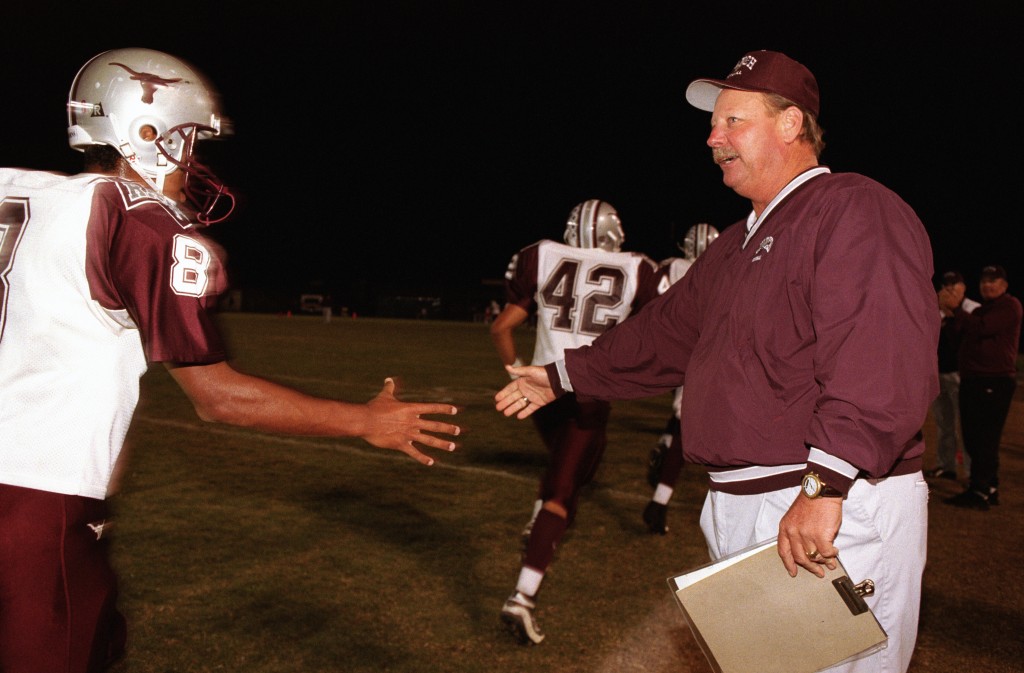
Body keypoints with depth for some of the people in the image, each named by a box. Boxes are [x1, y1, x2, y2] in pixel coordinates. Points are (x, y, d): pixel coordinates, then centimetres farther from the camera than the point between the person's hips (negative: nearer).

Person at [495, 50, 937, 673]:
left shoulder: (854, 209, -12)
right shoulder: (738, 245, 20)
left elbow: (879, 357, -26)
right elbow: (665, 334, 27)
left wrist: (825, 484, -32)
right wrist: (562, 377, 30)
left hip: (837, 510, -9)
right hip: (737, 511, 9)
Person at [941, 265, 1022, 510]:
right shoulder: (980, 310, 25)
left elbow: (981, 328, -19)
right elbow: (960, 335, 17)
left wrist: (956, 308, -17)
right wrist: (949, 313, 2)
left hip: (995, 382, -9)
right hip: (972, 380, 9)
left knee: (984, 439, -12)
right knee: (972, 438, 11)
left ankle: (979, 493, -12)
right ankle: (989, 489, 21)